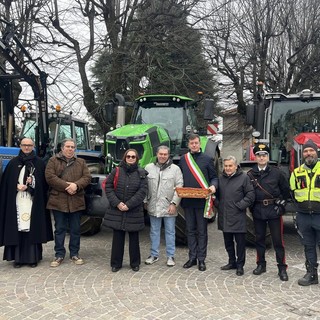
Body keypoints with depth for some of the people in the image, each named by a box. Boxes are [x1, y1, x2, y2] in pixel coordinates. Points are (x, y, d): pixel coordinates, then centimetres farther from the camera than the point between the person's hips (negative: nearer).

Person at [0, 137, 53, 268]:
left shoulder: (39, 163, 7)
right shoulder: (13, 163, 9)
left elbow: (43, 183, 4)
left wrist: (32, 182, -12)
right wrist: (17, 186, -10)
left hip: (33, 202, -1)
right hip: (17, 201, 1)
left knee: (33, 228, -1)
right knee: (17, 228, -1)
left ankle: (33, 257, 6)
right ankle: (18, 257, 7)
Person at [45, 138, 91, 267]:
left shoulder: (81, 162, 12)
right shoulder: (53, 161, 4)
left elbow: (87, 177, 2)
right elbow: (50, 177, -9)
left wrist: (76, 185, -17)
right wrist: (66, 186, -17)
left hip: (76, 201, 2)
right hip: (58, 201, -2)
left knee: (75, 229, 9)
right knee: (60, 229, 6)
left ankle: (74, 254, 21)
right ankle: (59, 255, 17)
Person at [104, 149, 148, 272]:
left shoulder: (141, 173, 2)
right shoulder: (116, 171, 3)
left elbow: (142, 191, -6)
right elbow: (108, 187, 1)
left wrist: (129, 204, -13)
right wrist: (117, 203, -11)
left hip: (134, 211, 0)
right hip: (117, 210, 1)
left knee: (134, 238, 8)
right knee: (117, 237, 7)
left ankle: (135, 263, 22)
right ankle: (116, 263, 18)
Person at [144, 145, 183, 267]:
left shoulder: (175, 169, -1)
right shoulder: (149, 168, 5)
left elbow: (179, 188, -5)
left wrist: (174, 203, -11)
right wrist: (145, 201, 5)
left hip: (169, 207, -2)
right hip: (153, 206, 2)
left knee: (170, 232, 6)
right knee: (154, 231, 12)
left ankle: (170, 256, 18)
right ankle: (154, 255, 25)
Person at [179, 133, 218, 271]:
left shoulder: (207, 159, 3)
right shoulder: (183, 159, 10)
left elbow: (214, 177, 3)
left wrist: (213, 186, -17)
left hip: (202, 201, -3)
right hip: (187, 200, 3)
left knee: (202, 231, 4)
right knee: (190, 230, 10)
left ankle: (201, 259, 13)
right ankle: (192, 257, 20)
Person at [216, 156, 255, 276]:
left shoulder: (244, 177, -6)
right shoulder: (220, 178, 10)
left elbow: (250, 195, -7)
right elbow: (216, 194, 21)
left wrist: (240, 205, -12)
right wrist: (217, 203, 6)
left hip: (238, 217, -5)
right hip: (224, 216, 5)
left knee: (240, 242, 3)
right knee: (228, 242, 15)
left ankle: (240, 265, 15)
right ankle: (232, 262, 30)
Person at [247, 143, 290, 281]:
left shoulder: (276, 172, -1)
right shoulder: (250, 174, 2)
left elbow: (286, 189, 7)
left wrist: (282, 203, 2)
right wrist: (251, 207, 2)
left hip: (274, 210, -2)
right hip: (258, 211, 2)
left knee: (278, 240, 2)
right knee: (259, 239, 12)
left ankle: (282, 268, 12)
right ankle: (261, 264, 26)